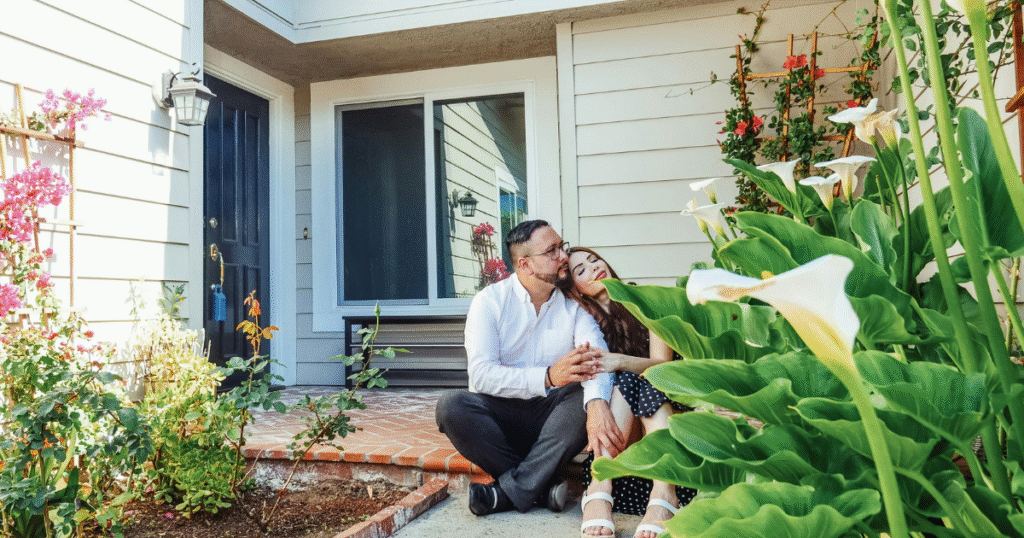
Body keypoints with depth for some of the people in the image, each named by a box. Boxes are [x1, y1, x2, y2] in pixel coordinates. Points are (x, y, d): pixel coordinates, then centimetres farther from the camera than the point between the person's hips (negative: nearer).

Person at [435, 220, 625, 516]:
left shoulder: (574, 304, 2)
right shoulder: (490, 301, -4)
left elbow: (596, 358, -16)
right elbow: (481, 374, -17)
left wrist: (597, 404, -39)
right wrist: (548, 377, -31)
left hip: (552, 415, 2)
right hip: (500, 413, -1)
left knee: (595, 397, -28)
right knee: (451, 405, -28)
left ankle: (509, 491, -23)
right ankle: (542, 487, -22)